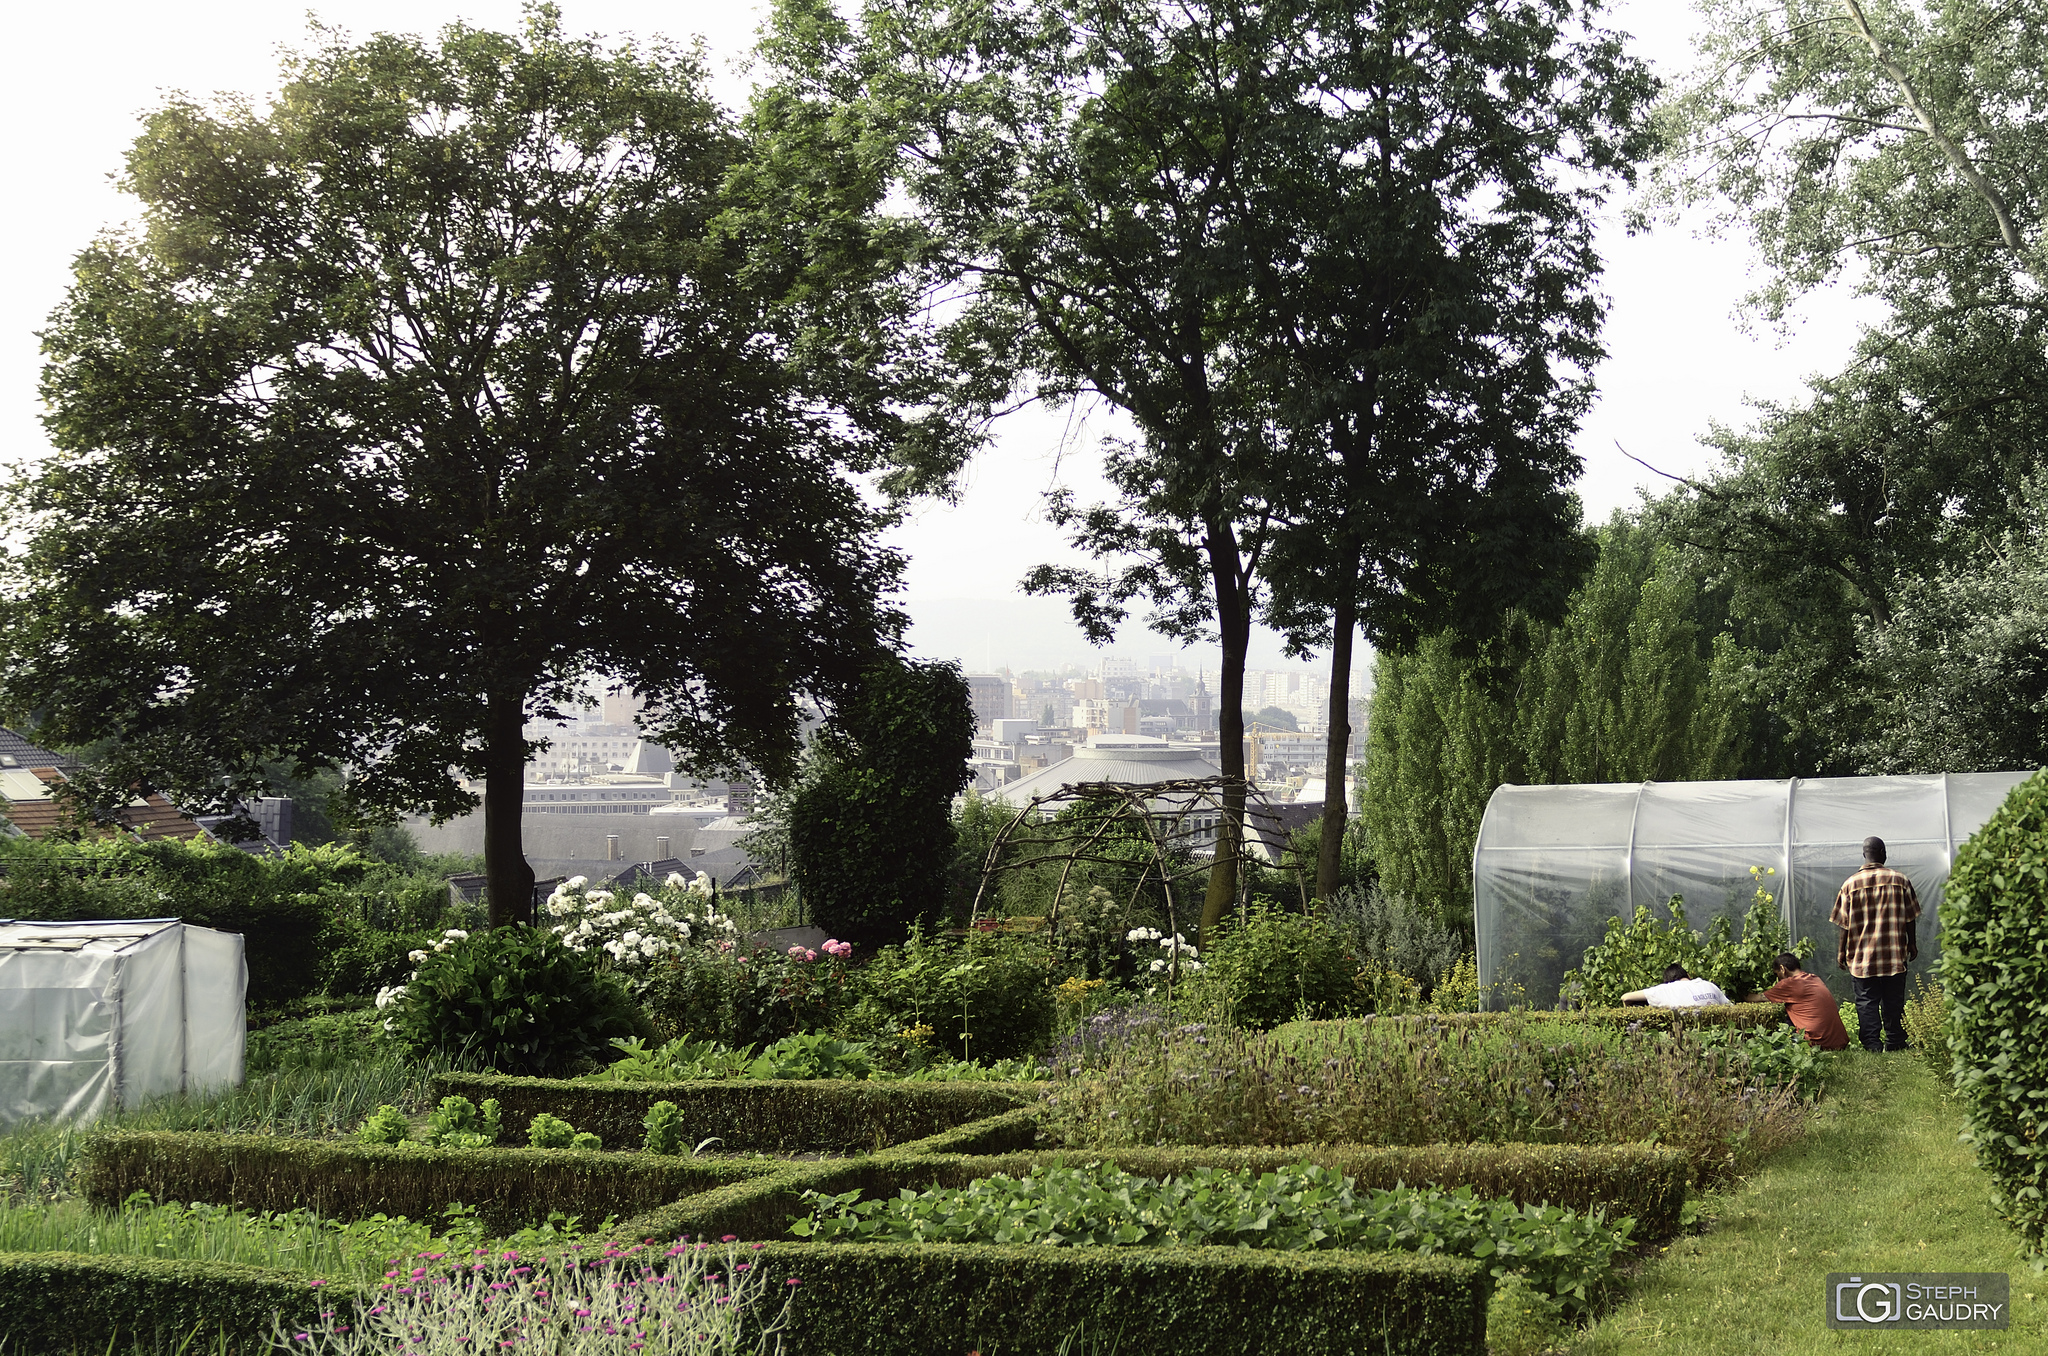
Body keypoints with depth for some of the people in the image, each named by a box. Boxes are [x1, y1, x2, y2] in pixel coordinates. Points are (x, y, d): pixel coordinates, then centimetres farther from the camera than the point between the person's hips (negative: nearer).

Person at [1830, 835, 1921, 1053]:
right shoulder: (1899, 880, -2)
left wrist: (1841, 952, 8)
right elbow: (1910, 918, 3)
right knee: (1893, 1001, 10)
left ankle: (1872, 1044, -2)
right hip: (1894, 954, 1)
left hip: (1862, 955, -1)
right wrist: (1912, 945, 15)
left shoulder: (1850, 884, -4)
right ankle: (1894, 1043, 14)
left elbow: (1844, 923, -2)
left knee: (1867, 1002, 3)